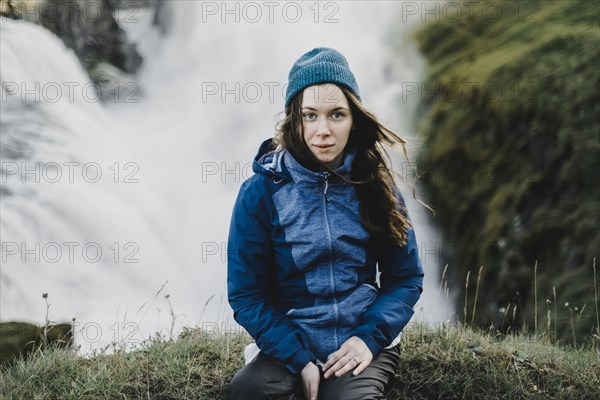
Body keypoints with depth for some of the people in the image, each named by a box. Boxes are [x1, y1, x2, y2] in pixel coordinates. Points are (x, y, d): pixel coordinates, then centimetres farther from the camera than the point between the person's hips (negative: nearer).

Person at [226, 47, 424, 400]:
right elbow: (247, 294, -2)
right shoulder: (261, 192, -4)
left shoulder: (376, 185, 3)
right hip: (290, 347, 0)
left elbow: (406, 279, 7)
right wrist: (300, 360, -13)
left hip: (365, 346, 1)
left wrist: (369, 338, -9)